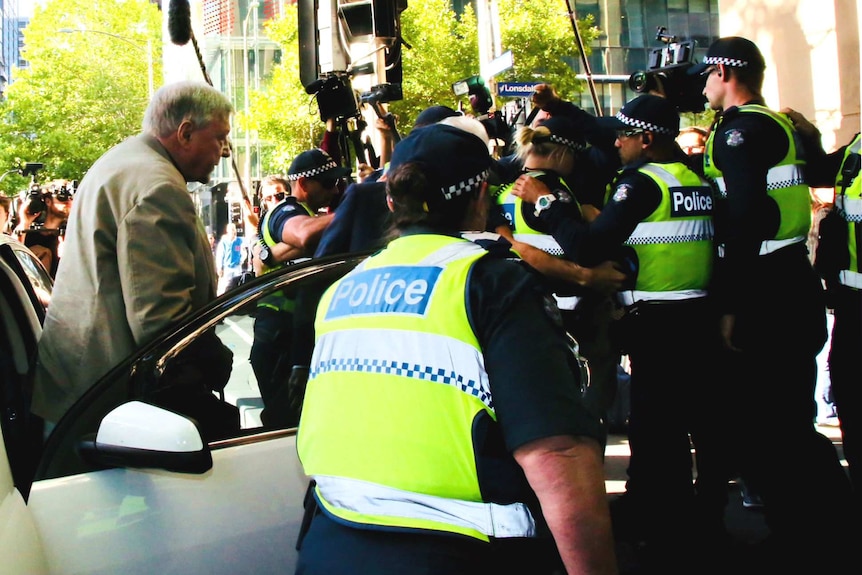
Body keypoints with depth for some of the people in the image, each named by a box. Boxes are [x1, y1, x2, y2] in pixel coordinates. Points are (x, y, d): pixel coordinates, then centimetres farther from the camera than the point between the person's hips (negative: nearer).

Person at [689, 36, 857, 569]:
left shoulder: (739, 129, -12)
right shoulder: (784, 126, 17)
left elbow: (745, 220, -21)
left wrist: (731, 306, -20)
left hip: (765, 293, -10)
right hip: (798, 281, 10)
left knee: (763, 429, -2)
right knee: (794, 423, 17)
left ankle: (799, 545, 6)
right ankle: (837, 538, 26)